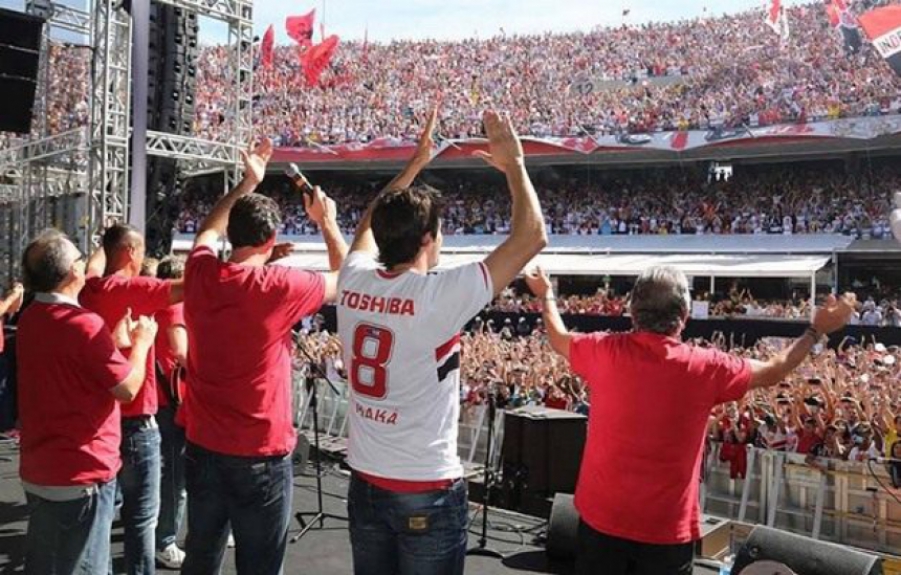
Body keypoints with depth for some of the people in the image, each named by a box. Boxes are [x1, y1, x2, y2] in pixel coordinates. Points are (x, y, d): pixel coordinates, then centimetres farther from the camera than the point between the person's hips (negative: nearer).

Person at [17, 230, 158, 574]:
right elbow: (128, 389, -17)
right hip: (81, 475, -8)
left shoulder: (29, 319, 6)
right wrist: (141, 342, -2)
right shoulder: (83, 323, -21)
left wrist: (119, 339, 17)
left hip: (37, 471, 9)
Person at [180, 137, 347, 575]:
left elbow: (208, 231, 22)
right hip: (260, 457, -5)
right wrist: (327, 222, 14)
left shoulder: (200, 274, -3)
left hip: (202, 449, 6)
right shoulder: (279, 286, -17)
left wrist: (247, 183, 28)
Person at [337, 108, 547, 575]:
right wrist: (514, 163, -4)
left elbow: (373, 224, 18)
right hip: (427, 492, -6)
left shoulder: (353, 283, -5)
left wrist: (414, 164, 22)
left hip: (365, 483, 6)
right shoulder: (440, 295, -22)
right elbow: (533, 237, -16)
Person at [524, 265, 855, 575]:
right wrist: (818, 331, 19)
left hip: (602, 518, 2)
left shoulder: (605, 352, -10)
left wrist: (545, 294, 30)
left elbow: (558, 338, 12)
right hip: (668, 529, -1)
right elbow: (772, 372, 5)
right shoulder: (705, 367, -13)